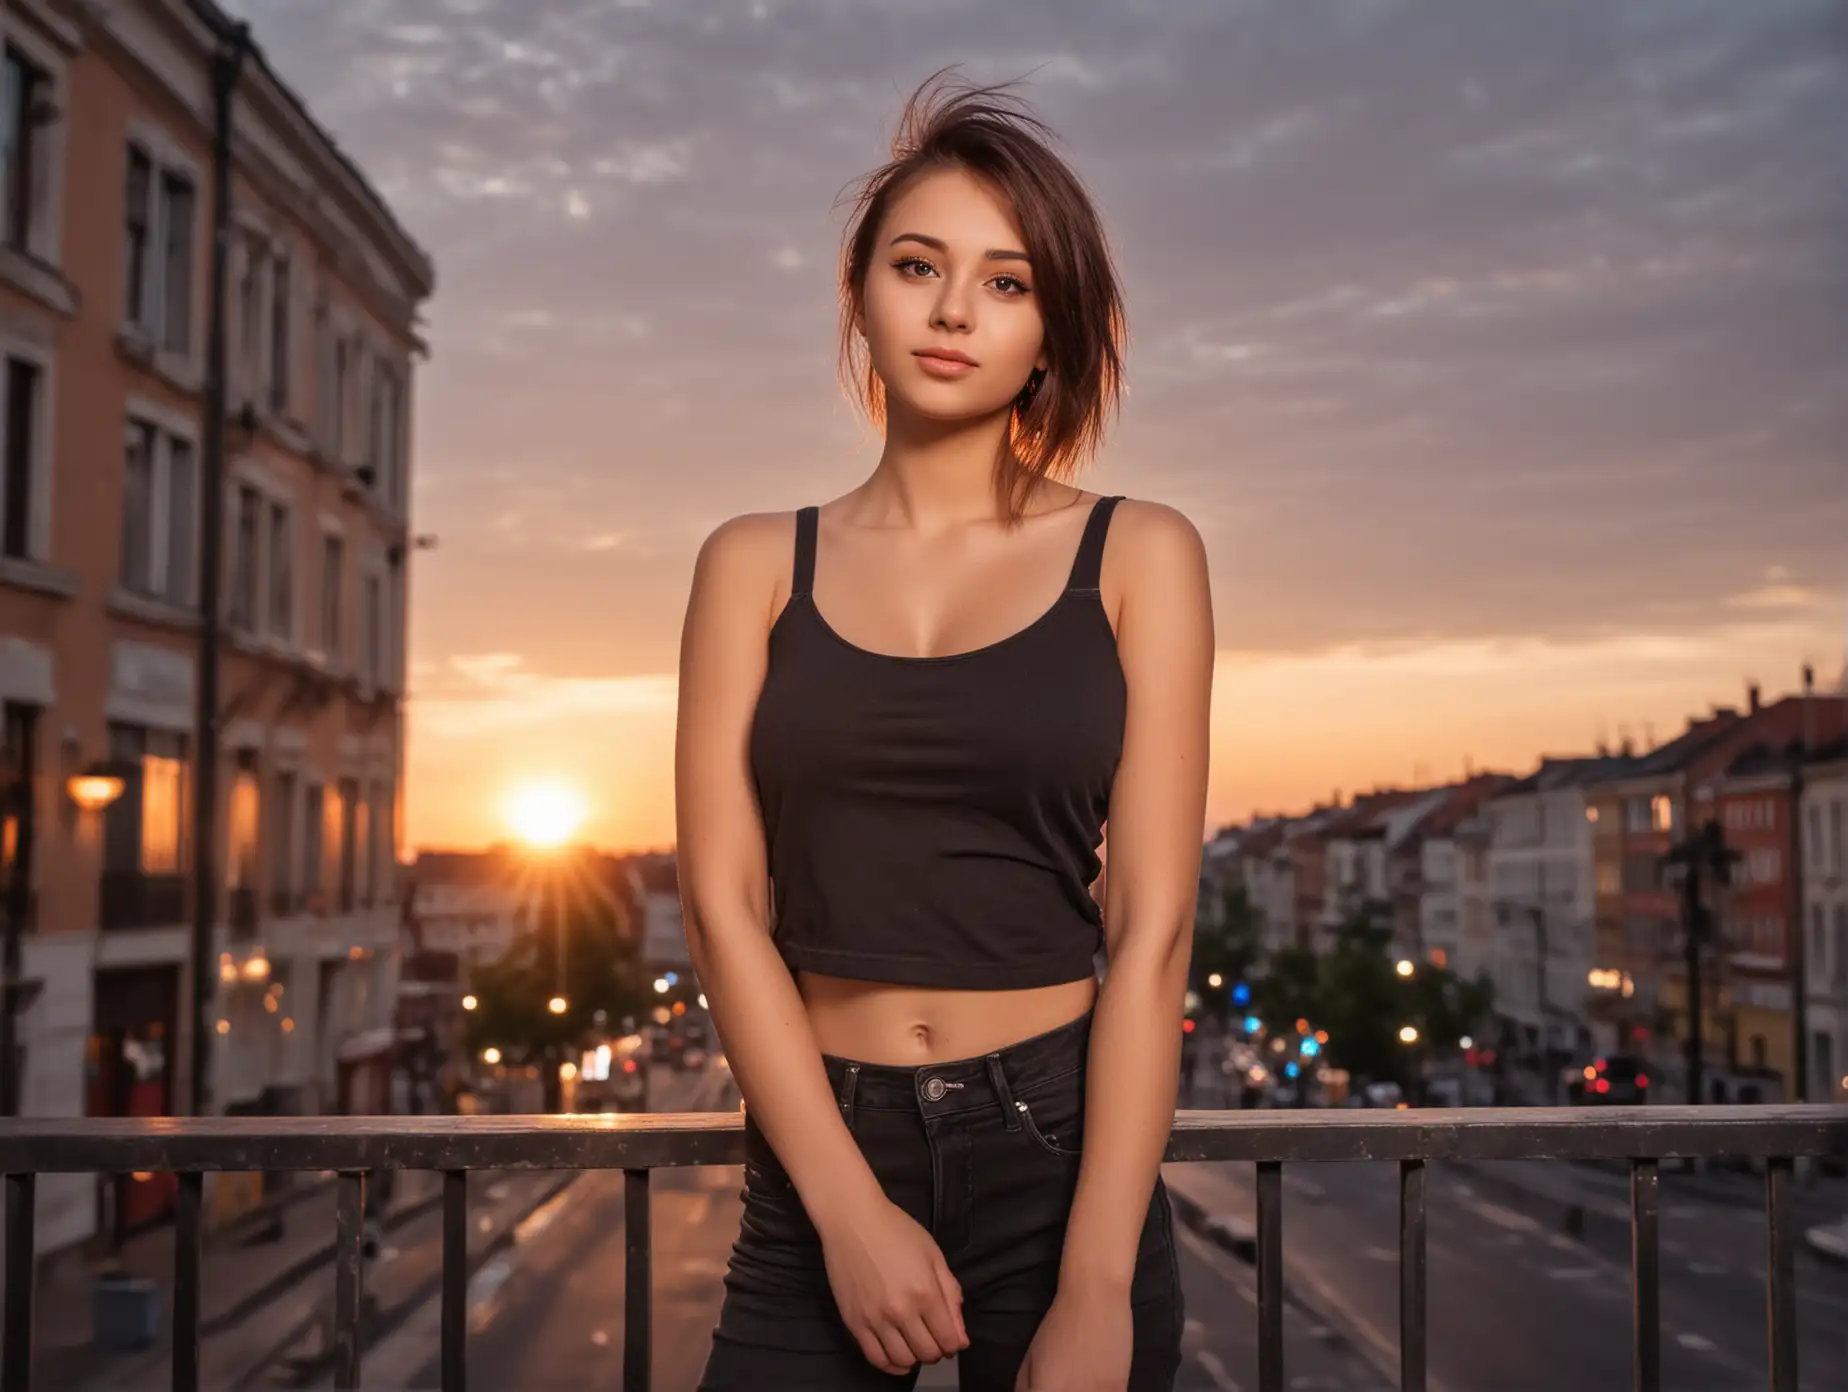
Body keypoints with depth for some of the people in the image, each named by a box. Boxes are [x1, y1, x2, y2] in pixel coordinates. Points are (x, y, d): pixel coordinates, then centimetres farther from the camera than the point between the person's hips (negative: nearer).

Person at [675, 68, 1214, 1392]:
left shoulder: (1136, 558, 0)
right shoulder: (755, 565, 4)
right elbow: (725, 901, -2)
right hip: (816, 1155, 1)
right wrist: (850, 1208, -11)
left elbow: (1152, 927, -6)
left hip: (1062, 1142, 0)